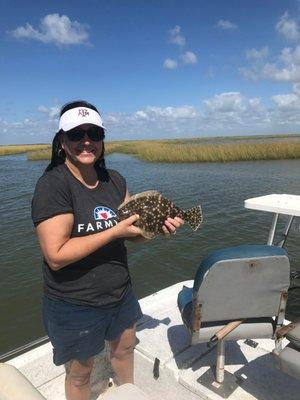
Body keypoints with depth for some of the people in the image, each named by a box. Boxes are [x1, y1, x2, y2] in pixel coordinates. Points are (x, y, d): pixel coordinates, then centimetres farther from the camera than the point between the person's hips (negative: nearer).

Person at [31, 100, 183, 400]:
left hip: (120, 293, 7)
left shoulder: (115, 181, -1)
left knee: (124, 348, 29)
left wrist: (158, 228, -15)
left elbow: (133, 233, 4)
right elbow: (56, 256, -27)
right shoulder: (53, 185, -21)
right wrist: (115, 231, -27)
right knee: (80, 373, 17)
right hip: (74, 305, -6)